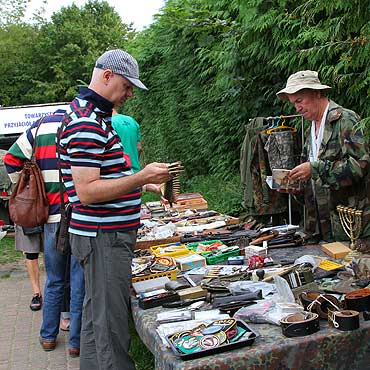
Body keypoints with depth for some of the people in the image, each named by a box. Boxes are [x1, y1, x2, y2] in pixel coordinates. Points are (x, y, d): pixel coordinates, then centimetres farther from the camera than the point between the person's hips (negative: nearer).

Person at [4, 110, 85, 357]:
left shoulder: (39, 128, 8)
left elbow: (12, 160, 6)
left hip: (53, 217, 3)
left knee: (54, 281, 18)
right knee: (80, 283, 6)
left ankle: (48, 336, 29)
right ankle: (76, 342, 15)